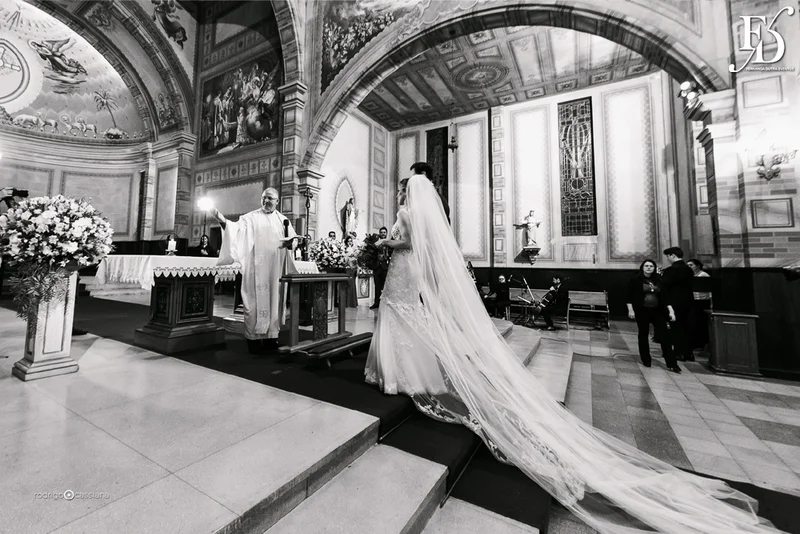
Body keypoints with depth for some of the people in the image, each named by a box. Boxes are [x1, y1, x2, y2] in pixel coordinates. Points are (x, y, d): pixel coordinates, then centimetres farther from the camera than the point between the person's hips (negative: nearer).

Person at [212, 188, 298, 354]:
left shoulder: (282, 220, 12)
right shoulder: (251, 217, 1)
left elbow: (293, 239, 11)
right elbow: (237, 227, -15)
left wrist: (290, 242, -12)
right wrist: (222, 220, -33)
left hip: (275, 269, 3)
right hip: (257, 268, -3)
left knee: (274, 301, 6)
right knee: (256, 301, -3)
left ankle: (271, 336, 16)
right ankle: (254, 338, 7)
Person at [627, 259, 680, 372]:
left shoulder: (658, 280, 8)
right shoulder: (635, 280, -2)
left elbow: (664, 296, 9)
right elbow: (629, 296, -3)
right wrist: (630, 309, -10)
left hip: (658, 311, 3)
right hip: (642, 311, -3)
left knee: (664, 335, -1)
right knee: (643, 335, 7)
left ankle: (671, 364, 3)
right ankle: (646, 360, 20)